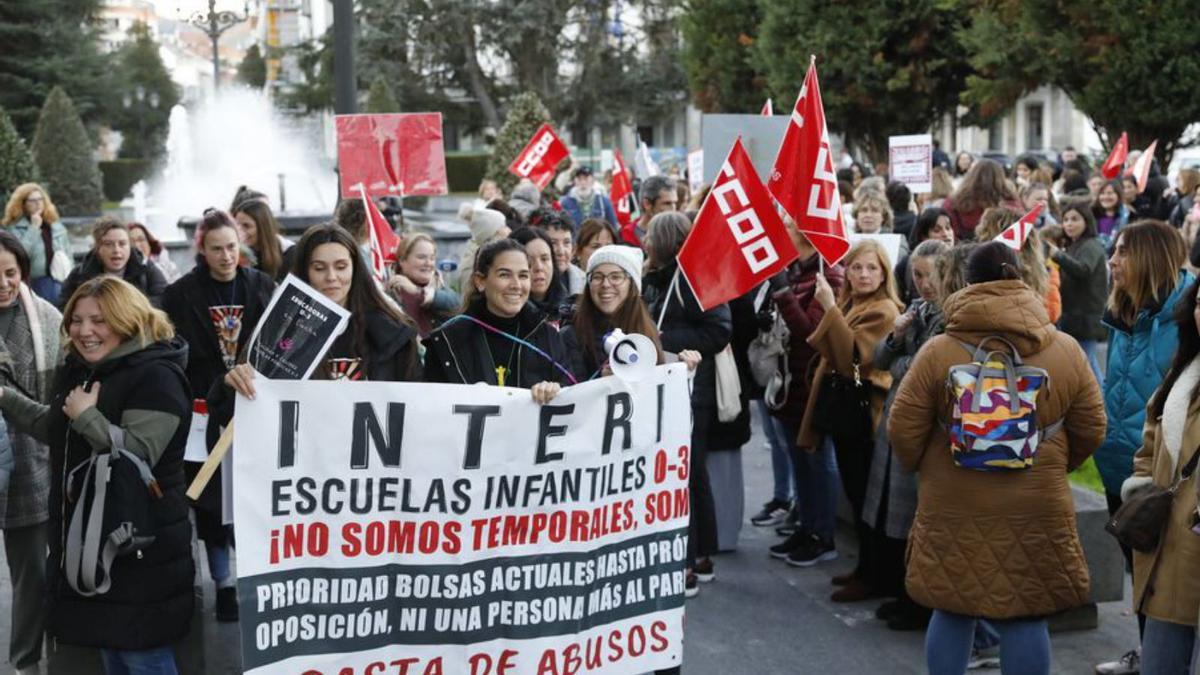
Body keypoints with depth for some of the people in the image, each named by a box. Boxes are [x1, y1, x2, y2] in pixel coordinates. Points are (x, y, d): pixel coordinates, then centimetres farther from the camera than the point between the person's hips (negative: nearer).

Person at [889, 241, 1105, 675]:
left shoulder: (937, 351, -9)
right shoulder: (1066, 351, -2)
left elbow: (903, 432, -6)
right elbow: (1090, 431, 3)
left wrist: (920, 468, 15)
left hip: (953, 509, -1)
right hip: (1037, 510, 1)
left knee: (952, 611, 12)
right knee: (1026, 616, 8)